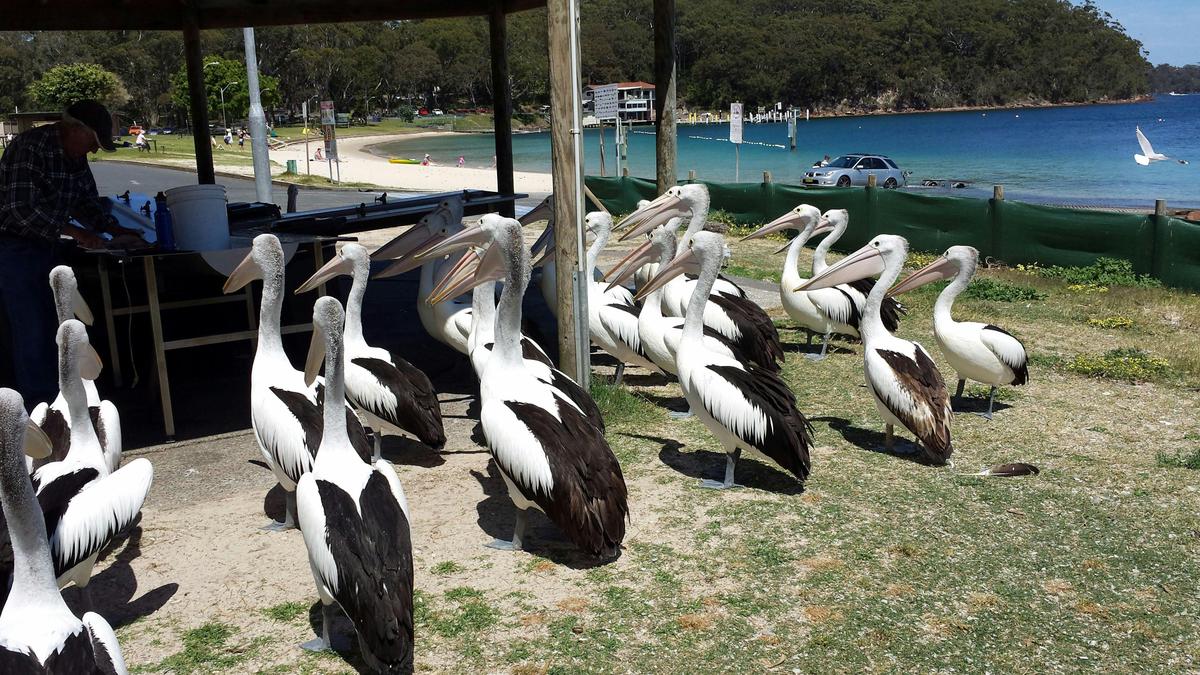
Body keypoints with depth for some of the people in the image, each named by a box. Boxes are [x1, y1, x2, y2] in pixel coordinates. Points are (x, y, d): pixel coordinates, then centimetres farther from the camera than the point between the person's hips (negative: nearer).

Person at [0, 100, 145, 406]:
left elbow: (86, 202, 16)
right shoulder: (30, 148, -22)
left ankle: (52, 390, 26)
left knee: (50, 323, 15)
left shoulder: (76, 156, 5)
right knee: (30, 327, -6)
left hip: (45, 245, 9)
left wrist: (115, 230, 3)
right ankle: (39, 400, 3)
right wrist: (74, 232, -26)